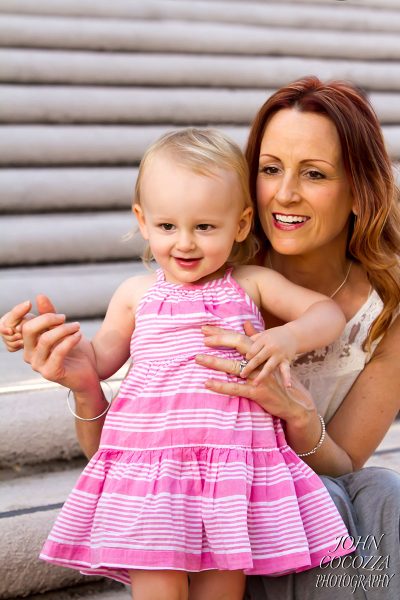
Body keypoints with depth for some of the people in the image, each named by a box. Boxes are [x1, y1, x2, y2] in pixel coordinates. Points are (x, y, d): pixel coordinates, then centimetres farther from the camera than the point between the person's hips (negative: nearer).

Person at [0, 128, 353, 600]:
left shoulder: (251, 284, 9)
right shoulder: (136, 294, 11)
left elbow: (328, 313, 7)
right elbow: (99, 361, 19)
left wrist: (290, 336, -13)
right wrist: (65, 347, -1)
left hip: (237, 461, 0)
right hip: (149, 460, 0)